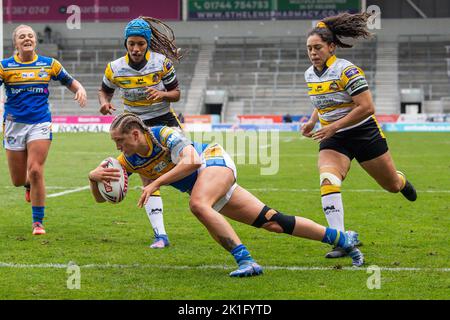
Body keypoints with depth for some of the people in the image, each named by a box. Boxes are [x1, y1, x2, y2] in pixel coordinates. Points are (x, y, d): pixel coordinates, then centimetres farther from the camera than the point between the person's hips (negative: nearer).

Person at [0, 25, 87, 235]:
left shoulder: (49, 64, 5)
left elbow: (70, 82, 13)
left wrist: (80, 90, -8)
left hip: (40, 123, -1)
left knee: (35, 171, -15)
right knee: (18, 180, 4)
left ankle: (38, 222, -4)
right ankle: (29, 184, 44)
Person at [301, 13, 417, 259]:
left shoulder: (346, 71, -21)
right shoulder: (310, 75, 1)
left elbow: (366, 107, -25)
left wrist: (334, 127, -28)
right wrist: (312, 121, 3)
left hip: (364, 134, -4)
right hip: (333, 140, 4)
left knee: (391, 185, 14)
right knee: (327, 181, -25)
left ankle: (402, 182, 55)